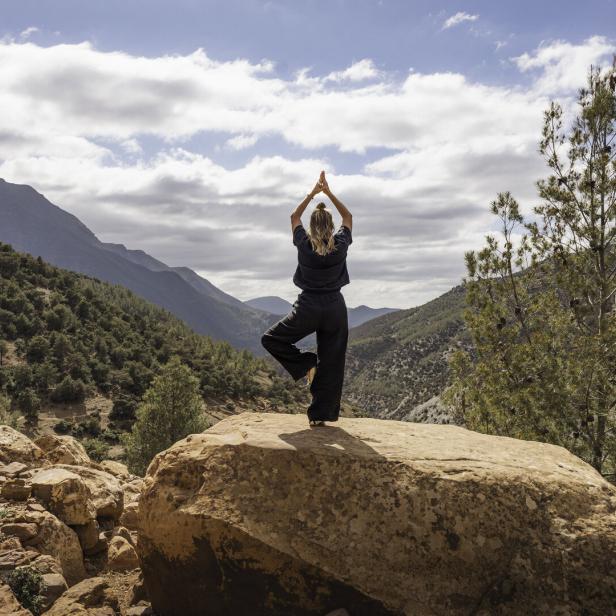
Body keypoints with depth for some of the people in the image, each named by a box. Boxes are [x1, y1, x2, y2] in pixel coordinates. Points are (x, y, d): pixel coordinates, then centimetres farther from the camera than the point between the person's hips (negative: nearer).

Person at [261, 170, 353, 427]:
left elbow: (294, 217, 14)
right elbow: (348, 217, 15)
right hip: (335, 309, 2)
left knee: (270, 339, 16)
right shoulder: (340, 245, -3)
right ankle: (321, 415, 10)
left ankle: (306, 363, 4)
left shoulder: (304, 244, -5)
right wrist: (329, 192, 14)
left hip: (307, 308, -2)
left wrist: (312, 193, 17)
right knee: (330, 364, 8)